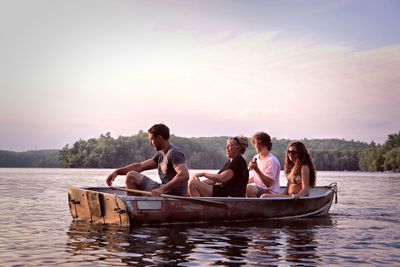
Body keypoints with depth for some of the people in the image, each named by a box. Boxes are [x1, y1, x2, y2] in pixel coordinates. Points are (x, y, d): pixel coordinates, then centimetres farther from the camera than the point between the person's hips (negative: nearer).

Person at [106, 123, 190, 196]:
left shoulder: (174, 153, -15)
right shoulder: (160, 155, 16)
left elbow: (184, 175, -29)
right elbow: (140, 166, 16)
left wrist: (162, 189, -35)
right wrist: (117, 171, 7)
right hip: (165, 192, 10)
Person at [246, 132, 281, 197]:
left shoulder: (272, 160, -14)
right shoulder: (256, 158, 13)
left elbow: (268, 184, -21)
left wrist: (257, 170, -28)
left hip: (270, 192, -9)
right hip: (257, 188, 9)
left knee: (248, 189, -33)